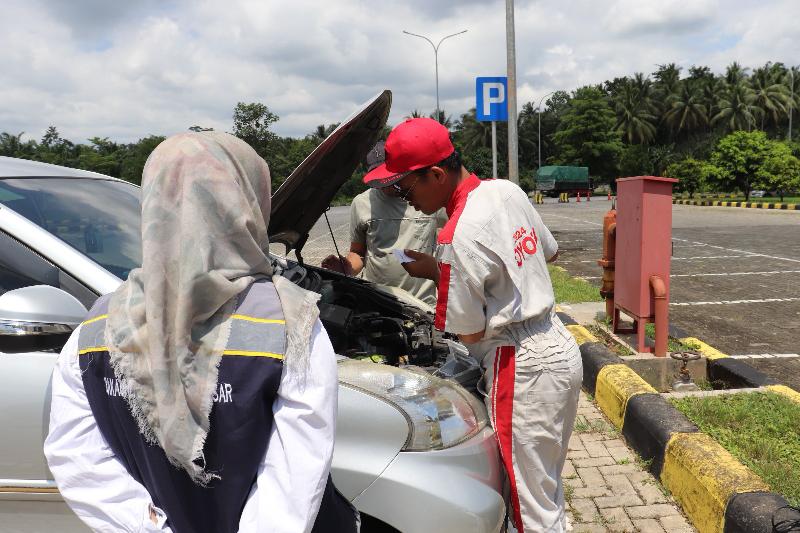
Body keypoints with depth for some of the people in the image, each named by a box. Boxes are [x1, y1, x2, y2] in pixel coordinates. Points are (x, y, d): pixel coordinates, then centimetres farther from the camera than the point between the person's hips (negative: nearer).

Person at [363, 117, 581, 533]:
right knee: (547, 490, 25)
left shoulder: (459, 238, -25)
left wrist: (435, 273, -4)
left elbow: (470, 332, -15)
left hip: (522, 367, -10)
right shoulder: (507, 190, 2)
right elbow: (549, 252, 17)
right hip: (559, 347, 10)